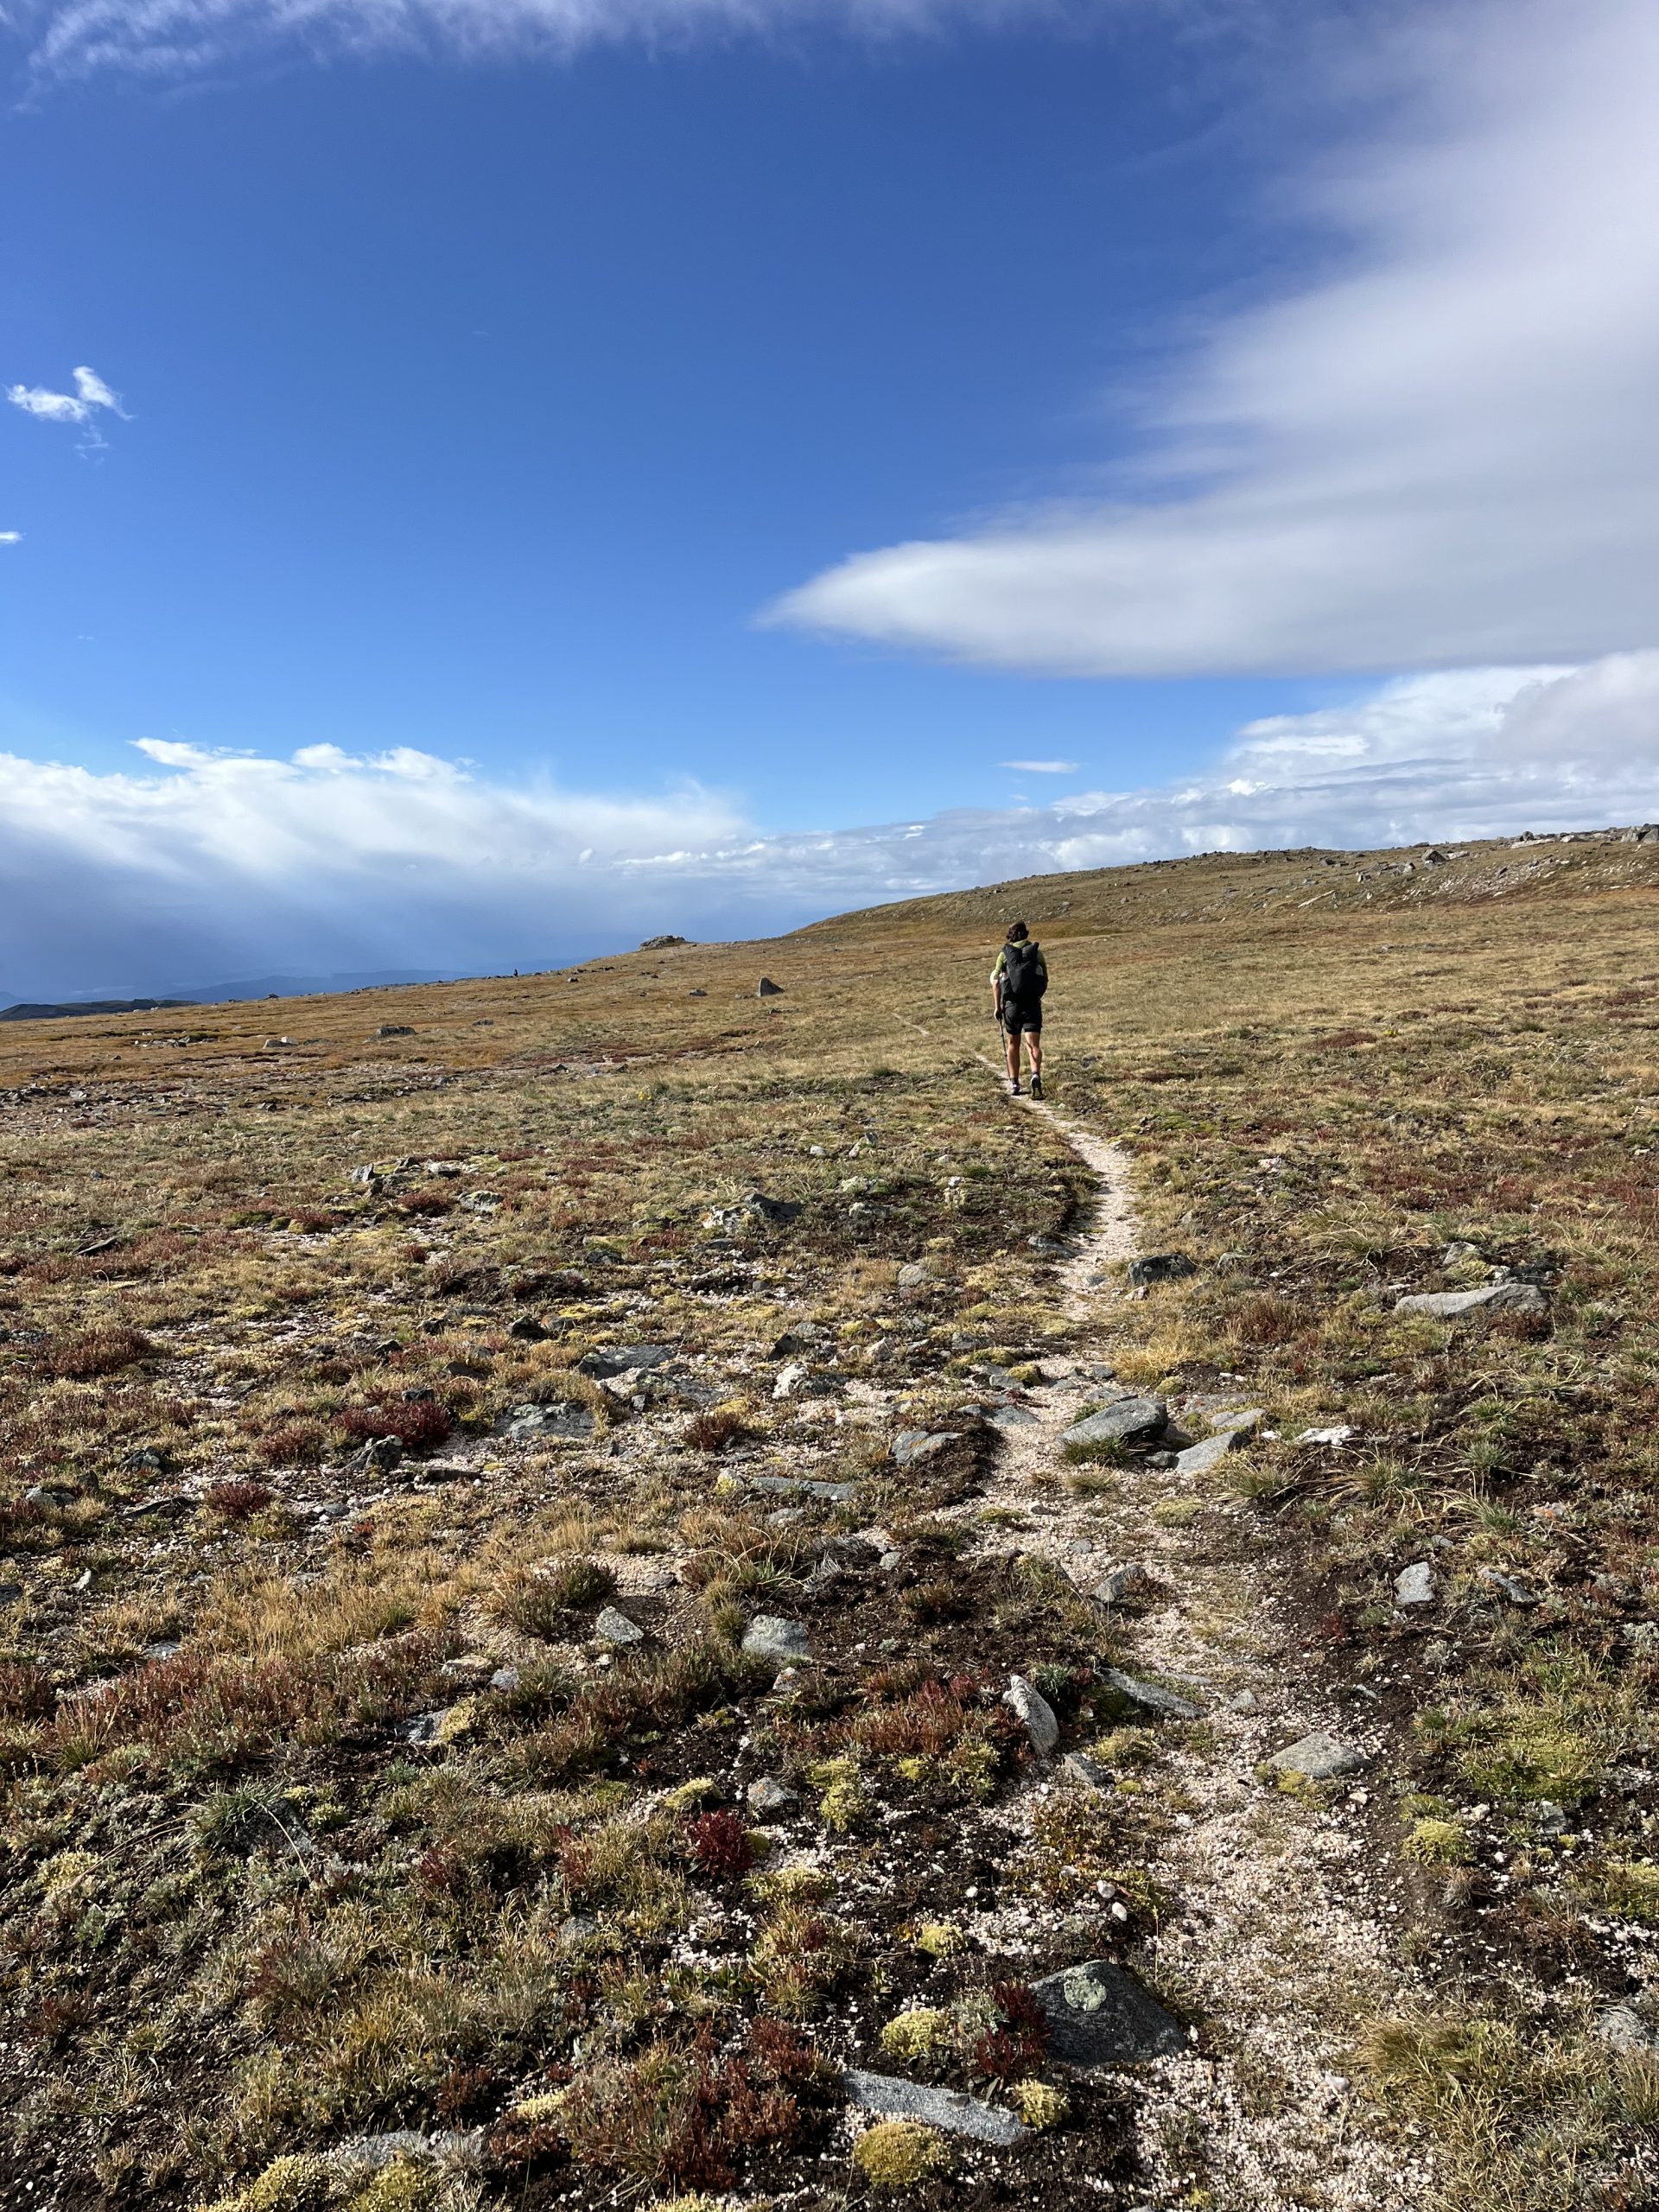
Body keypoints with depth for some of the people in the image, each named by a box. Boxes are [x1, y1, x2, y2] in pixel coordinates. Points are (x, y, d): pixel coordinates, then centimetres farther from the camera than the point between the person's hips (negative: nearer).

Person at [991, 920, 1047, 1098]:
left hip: (1011, 1003, 0)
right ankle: (1036, 1075, -30)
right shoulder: (1037, 952, 6)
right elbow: (1045, 980, 10)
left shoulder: (1004, 954, 3)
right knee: (1033, 1044, -5)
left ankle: (1013, 1084, 17)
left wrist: (997, 1006, -2)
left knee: (1013, 1045, 15)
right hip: (1033, 1003, 0)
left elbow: (996, 983, -5)